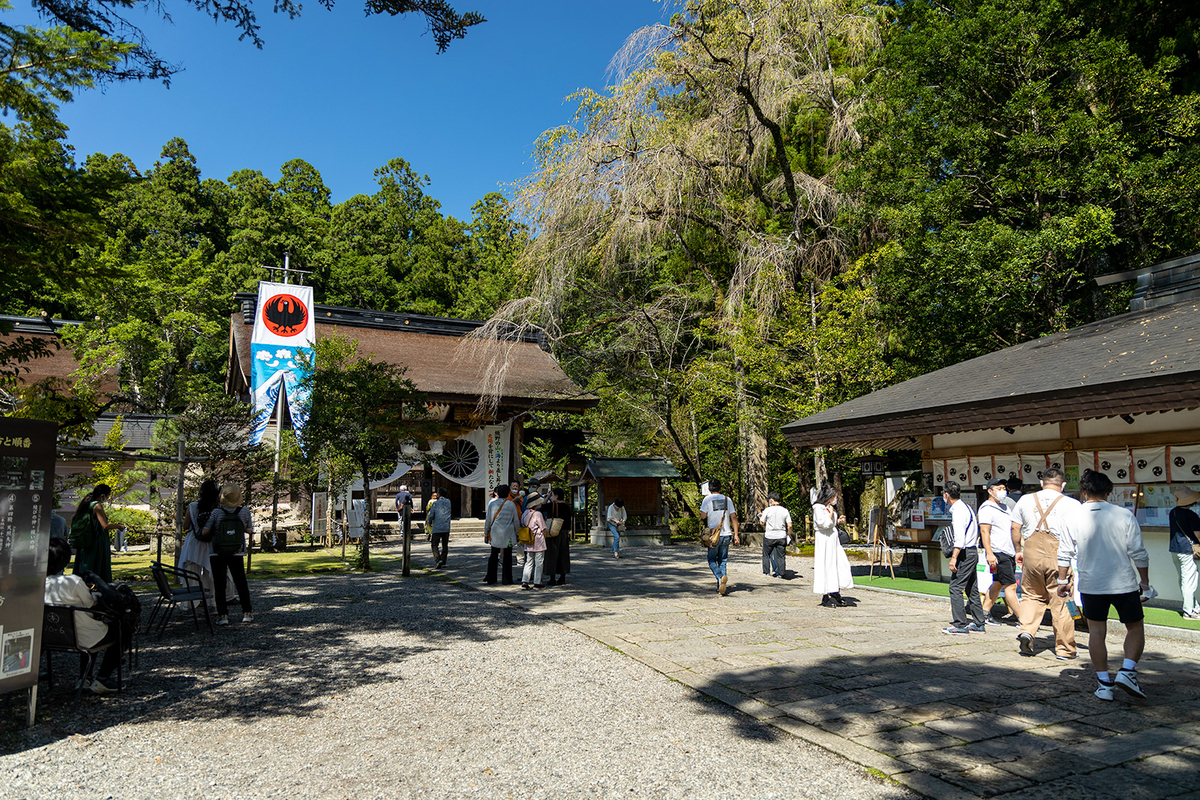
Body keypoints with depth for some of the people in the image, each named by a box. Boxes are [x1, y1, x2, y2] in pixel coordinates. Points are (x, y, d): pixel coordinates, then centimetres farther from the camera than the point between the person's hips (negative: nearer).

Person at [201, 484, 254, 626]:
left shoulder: (216, 512, -10)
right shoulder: (245, 511, -6)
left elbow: (205, 532, -10)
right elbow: (249, 530, 5)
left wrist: (212, 534, 12)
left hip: (217, 553, -1)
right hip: (236, 553, 1)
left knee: (219, 585, 6)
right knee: (241, 583, 11)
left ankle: (222, 615, 4)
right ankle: (246, 613, 12)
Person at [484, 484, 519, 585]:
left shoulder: (491, 504, -3)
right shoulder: (511, 504, -5)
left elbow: (488, 520, 2)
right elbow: (516, 520, 0)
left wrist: (486, 533, 13)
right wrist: (517, 534, 12)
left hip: (495, 535, 1)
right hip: (508, 535, -1)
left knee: (493, 556, 13)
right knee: (508, 557, 6)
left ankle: (490, 578, 17)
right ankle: (507, 580, 8)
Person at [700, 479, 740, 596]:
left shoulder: (707, 499, -3)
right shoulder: (727, 499, 7)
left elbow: (703, 516, -10)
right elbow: (733, 517, 3)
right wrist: (736, 535, 4)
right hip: (726, 534, 3)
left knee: (712, 560, 9)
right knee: (723, 560, 11)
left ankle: (720, 577, -18)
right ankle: (722, 587, 7)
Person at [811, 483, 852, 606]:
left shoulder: (829, 507, 16)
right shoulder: (818, 508, -12)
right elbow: (825, 524, -21)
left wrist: (839, 521, 8)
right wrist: (831, 513, -10)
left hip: (833, 539, 9)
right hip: (824, 540, -9)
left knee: (840, 564, 5)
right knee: (825, 566, -5)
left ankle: (835, 593, 16)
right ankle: (825, 597, 3)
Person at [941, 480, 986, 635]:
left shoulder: (958, 510, -15)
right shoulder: (966, 507, 16)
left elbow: (959, 538, -23)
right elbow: (975, 531, 22)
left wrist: (954, 558, -23)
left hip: (965, 553, -10)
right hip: (973, 551, 10)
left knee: (955, 588, -8)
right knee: (972, 589, 14)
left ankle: (960, 625, -7)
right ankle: (978, 624, 18)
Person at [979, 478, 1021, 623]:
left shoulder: (1004, 507, 18)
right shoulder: (987, 508, -9)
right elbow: (984, 532, -16)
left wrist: (1017, 550, 19)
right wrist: (989, 553, -22)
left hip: (1009, 553, 9)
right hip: (998, 553, -9)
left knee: (998, 583, 12)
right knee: (1010, 585, -8)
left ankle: (985, 612, 20)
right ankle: (1022, 618, -7)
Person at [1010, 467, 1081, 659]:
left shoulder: (1025, 500, 9)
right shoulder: (1072, 504, 1)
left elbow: (1015, 528, 14)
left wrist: (1018, 550, 26)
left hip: (1031, 552, 2)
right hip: (1058, 556, -2)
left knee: (1032, 595, 17)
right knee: (1060, 601, 6)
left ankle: (1026, 630, -2)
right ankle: (1064, 649, 14)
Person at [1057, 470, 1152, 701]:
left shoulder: (1071, 517, -5)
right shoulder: (1124, 516, -6)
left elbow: (1065, 554, -1)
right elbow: (1139, 553, -2)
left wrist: (1063, 581, 9)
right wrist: (1144, 582, 10)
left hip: (1091, 585, 1)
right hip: (1124, 584, 0)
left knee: (1096, 632, 10)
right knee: (1135, 628, 16)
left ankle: (1104, 683, 11)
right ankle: (1127, 670, -1)